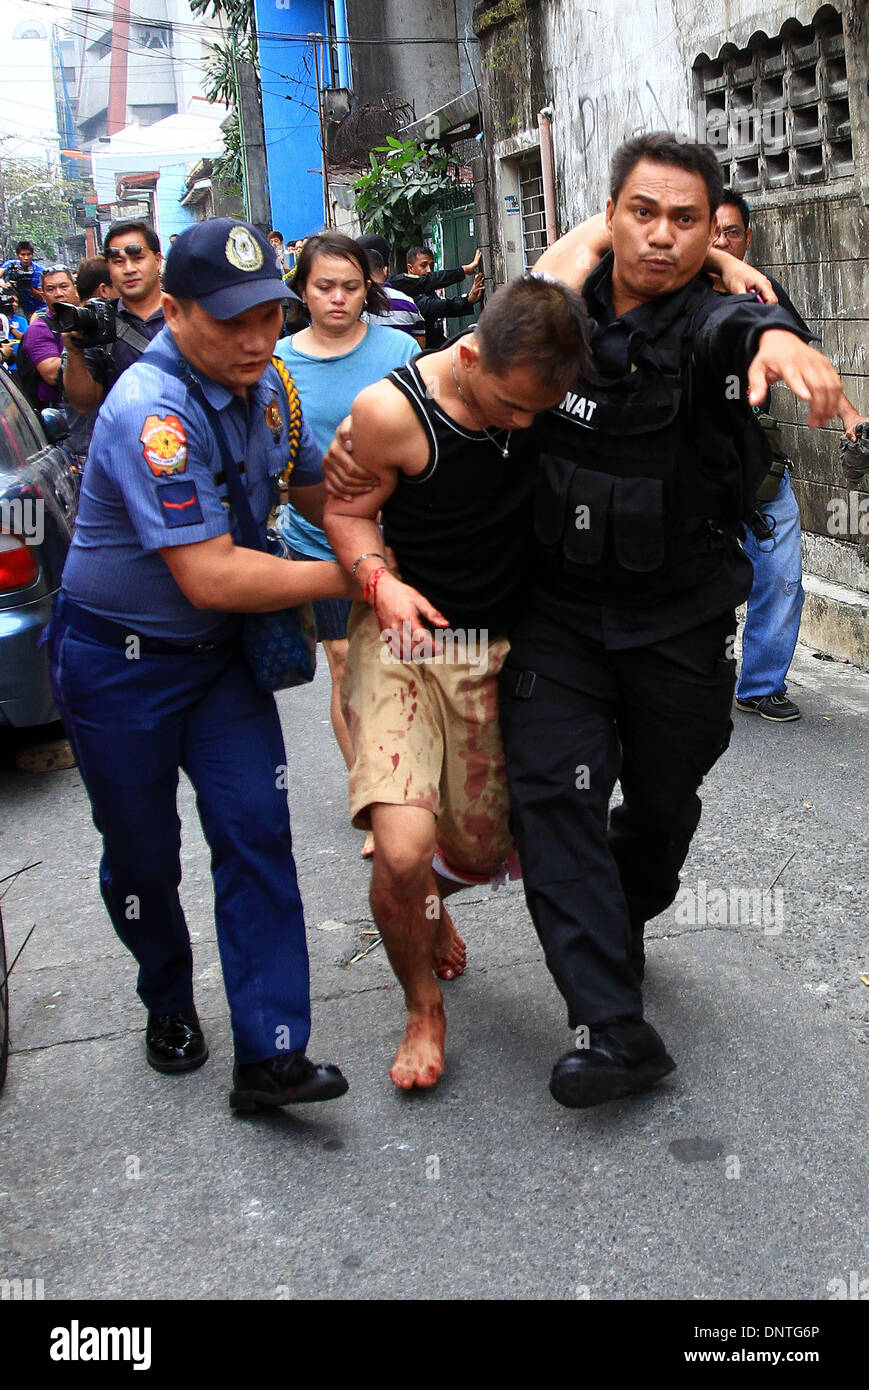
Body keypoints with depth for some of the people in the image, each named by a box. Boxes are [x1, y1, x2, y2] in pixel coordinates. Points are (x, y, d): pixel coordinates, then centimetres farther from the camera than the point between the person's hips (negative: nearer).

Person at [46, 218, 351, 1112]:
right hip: (119, 663, -6)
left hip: (220, 653, 6)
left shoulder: (264, 385, -1)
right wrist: (352, 577, -22)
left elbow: (320, 491, 14)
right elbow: (211, 576, -31)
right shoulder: (153, 412, -28)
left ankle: (269, 1055, 1)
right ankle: (168, 1004, 38)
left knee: (258, 837, -4)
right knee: (143, 856, 10)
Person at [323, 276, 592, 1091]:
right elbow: (347, 513, -4)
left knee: (485, 851, 11)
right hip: (404, 640, -3)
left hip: (498, 654, 4)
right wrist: (379, 580, -23)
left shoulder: (546, 377, -10)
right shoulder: (391, 411, -19)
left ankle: (426, 902, 51)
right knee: (402, 847, -22)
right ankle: (423, 1009, 9)